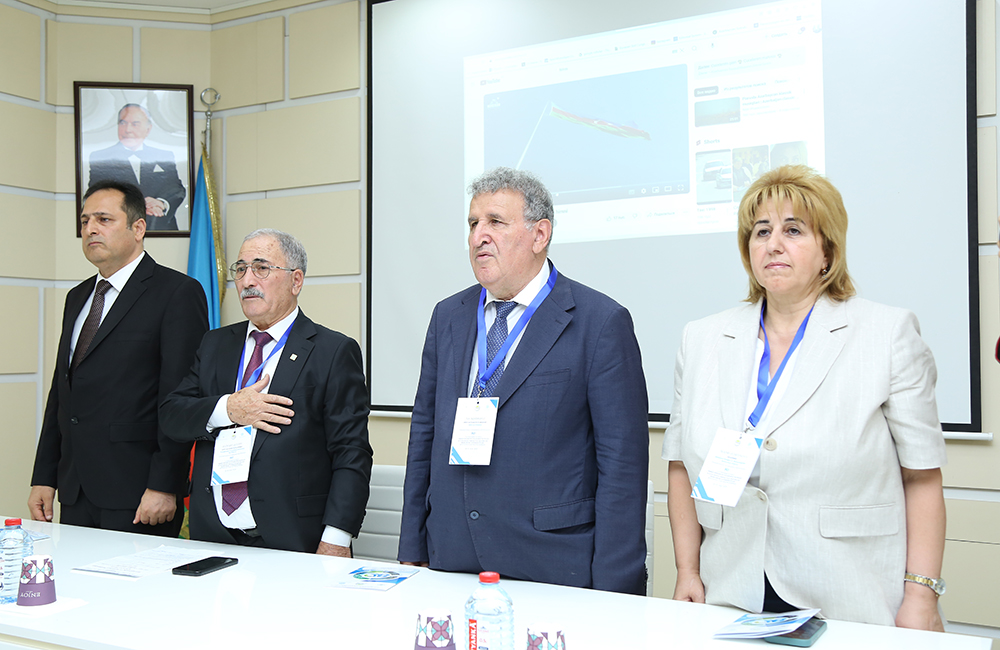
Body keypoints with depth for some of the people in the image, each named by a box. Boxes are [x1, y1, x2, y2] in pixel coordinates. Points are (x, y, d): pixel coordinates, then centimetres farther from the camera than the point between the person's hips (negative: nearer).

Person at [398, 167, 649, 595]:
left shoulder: (601, 322, -8)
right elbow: (425, 433, 13)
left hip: (553, 571, -4)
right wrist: (412, 552, 10)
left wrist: (612, 598, -11)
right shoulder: (448, 316, 9)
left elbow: (622, 460, -10)